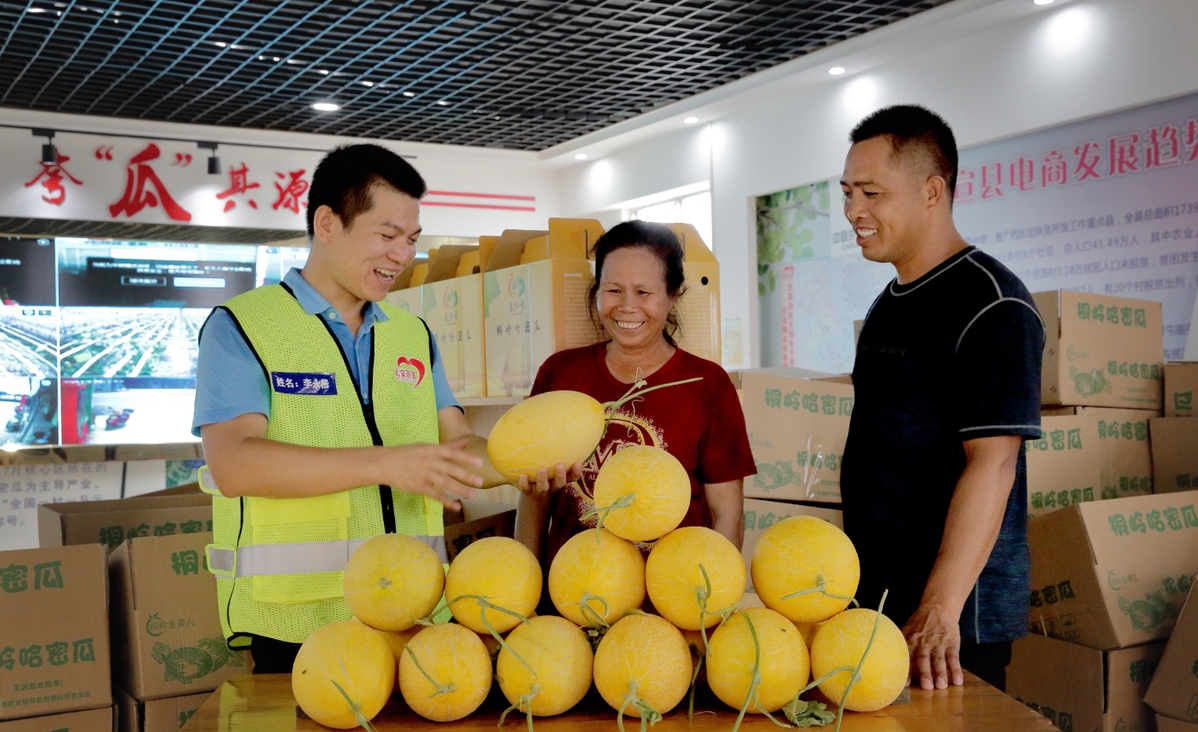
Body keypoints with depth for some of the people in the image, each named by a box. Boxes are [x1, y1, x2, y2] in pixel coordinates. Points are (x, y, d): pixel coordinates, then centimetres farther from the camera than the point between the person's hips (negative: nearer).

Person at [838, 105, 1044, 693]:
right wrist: (851, 579, 15)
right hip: (875, 597, 8)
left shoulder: (990, 305, -15)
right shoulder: (890, 303, 12)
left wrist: (940, 610, -29)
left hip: (957, 612, -8)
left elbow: (991, 462, -23)